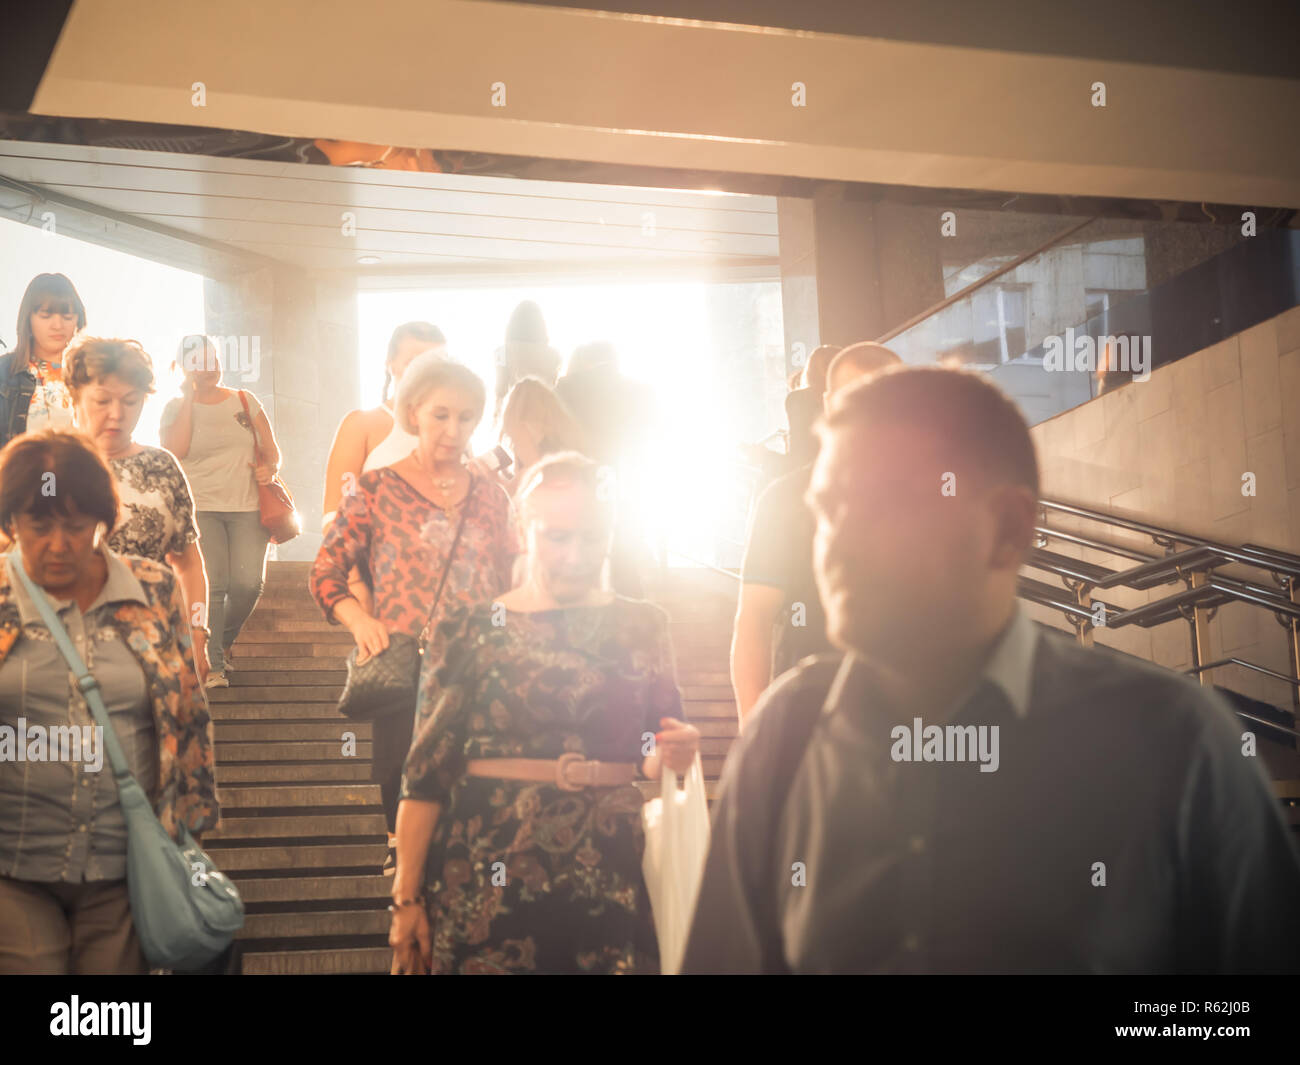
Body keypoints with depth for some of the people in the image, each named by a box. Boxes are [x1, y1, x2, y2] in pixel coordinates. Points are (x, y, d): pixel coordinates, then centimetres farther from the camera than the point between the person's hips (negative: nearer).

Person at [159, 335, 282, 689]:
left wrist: (269, 468, -7)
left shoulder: (245, 401, 14)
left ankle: (225, 640, 16)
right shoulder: (176, 408, 9)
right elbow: (175, 451, -10)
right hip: (199, 508, -2)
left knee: (248, 582, -13)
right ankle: (213, 665, -11)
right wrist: (190, 397, -5)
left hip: (247, 507, 2)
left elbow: (271, 449, 16)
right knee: (210, 585, -16)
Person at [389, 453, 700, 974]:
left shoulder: (640, 628, 7)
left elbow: (653, 758, 11)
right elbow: (426, 771, 0)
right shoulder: (468, 632, 1)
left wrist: (672, 753, -12)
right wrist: (406, 897, -3)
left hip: (607, 874, 2)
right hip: (486, 877, -2)